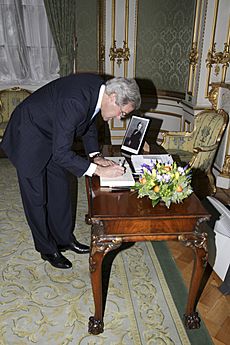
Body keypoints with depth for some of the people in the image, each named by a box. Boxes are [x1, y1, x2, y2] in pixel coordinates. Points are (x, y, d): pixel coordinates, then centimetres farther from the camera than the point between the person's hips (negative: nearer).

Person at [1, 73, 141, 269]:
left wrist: (95, 156, -4)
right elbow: (61, 153, -34)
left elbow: (89, 122, 7)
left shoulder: (98, 88, -11)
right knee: (36, 197, 3)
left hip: (52, 136, 9)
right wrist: (99, 170, -31)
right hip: (29, 137, -8)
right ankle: (47, 249, 21)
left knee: (60, 189, 14)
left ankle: (64, 239, 30)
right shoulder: (75, 102, -37)